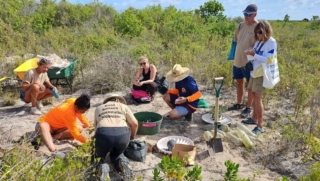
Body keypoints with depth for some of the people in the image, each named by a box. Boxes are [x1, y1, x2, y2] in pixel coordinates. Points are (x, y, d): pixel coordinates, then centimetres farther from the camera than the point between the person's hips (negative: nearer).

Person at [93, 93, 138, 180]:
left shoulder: (98, 108, 29)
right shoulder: (123, 106, 24)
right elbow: (135, 123, 16)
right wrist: (132, 137, 32)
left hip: (104, 134, 0)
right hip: (122, 134, 1)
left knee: (99, 156, 29)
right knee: (116, 154, 31)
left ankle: (101, 166, -5)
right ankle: (121, 161, -3)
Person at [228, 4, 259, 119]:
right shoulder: (241, 25, 7)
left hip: (249, 62, -7)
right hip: (238, 61, 7)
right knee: (239, 83, 17)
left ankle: (248, 108, 18)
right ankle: (239, 104, 34)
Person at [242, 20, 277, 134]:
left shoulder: (271, 42, -11)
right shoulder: (258, 41, 10)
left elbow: (268, 59, -18)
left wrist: (254, 55, -22)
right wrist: (250, 52, -9)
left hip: (262, 73, -8)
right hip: (254, 72, 8)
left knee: (258, 98, -9)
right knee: (253, 95, 15)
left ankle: (260, 126, -1)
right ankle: (255, 119, 31)